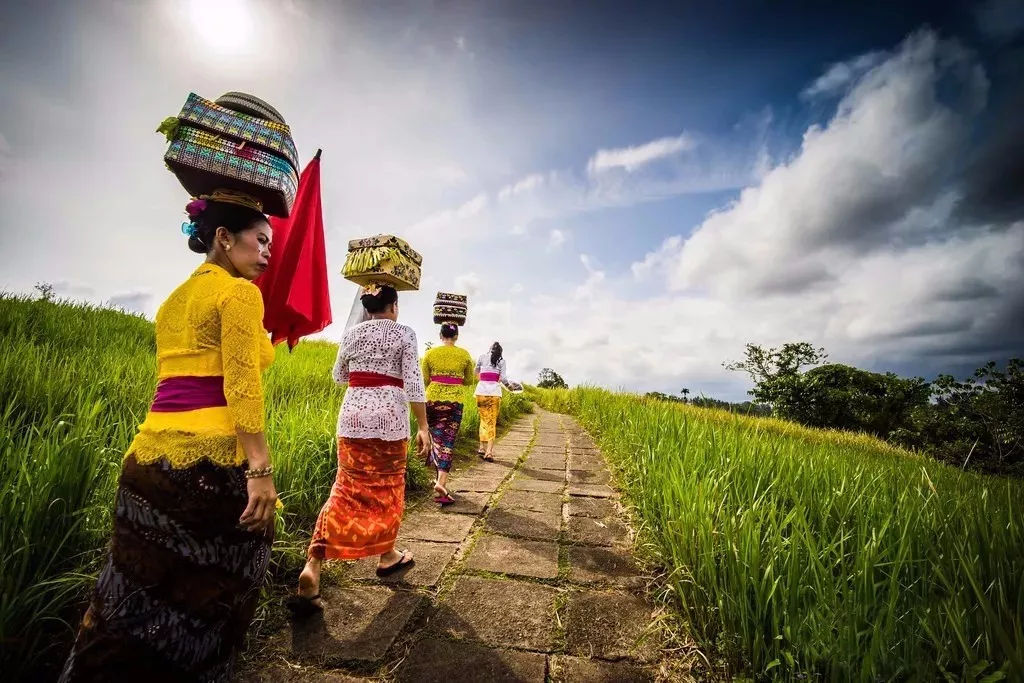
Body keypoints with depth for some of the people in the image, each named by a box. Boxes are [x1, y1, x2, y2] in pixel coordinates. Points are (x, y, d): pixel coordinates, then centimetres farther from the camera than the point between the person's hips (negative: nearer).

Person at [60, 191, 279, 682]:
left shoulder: (174, 298, 19)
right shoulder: (239, 292, -8)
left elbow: (177, 382, 18)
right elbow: (241, 387, -17)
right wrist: (260, 469, -17)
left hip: (151, 453, 9)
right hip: (210, 459, -8)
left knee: (137, 599, 19)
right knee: (204, 600, 8)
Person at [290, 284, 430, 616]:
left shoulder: (351, 333, 7)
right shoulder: (404, 333, -4)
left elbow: (339, 376, 18)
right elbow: (413, 383, -10)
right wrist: (423, 427, -5)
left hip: (352, 415, 3)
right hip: (389, 417, -3)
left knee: (346, 491, 9)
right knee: (387, 490, 14)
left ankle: (312, 567, -2)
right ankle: (387, 556, 33)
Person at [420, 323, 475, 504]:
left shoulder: (430, 353, 1)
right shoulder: (464, 355, 1)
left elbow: (424, 379, 3)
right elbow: (469, 380, 9)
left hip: (433, 399, 1)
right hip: (454, 401, -1)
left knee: (436, 437, 16)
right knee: (448, 442, 2)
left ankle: (439, 479, 26)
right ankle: (441, 482, -10)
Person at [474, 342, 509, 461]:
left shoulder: (482, 357, 10)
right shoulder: (501, 360, 6)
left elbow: (476, 372, 25)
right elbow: (503, 379, 0)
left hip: (481, 391, 1)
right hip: (495, 393, -1)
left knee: (484, 419, 16)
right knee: (492, 422, 4)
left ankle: (482, 447, 20)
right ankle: (489, 452, -1)